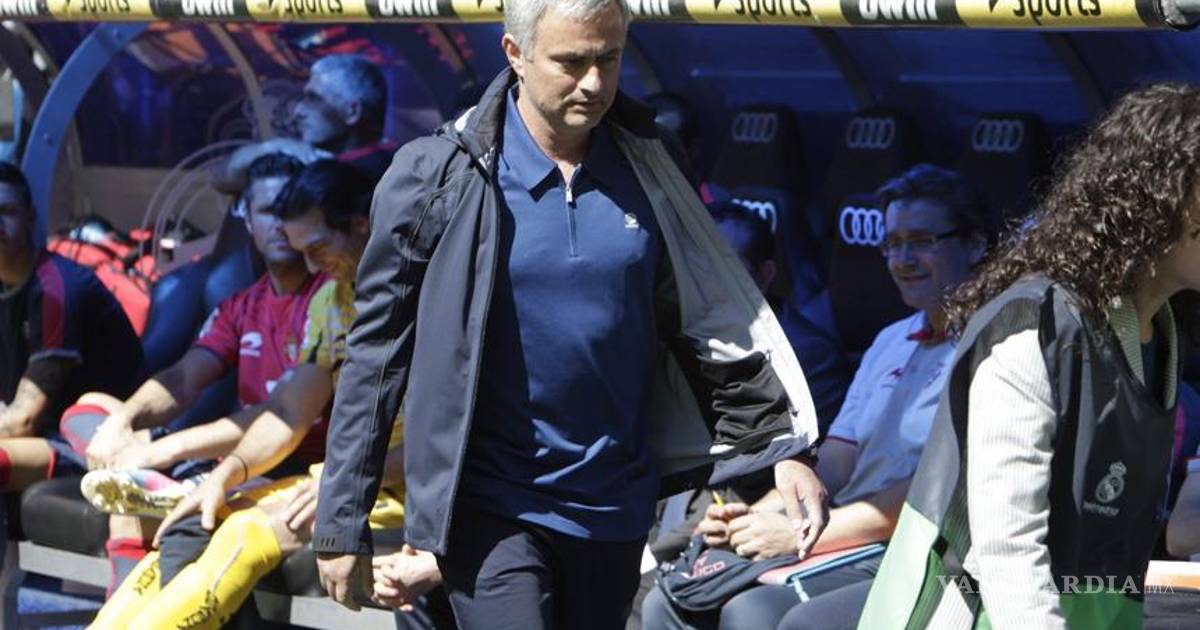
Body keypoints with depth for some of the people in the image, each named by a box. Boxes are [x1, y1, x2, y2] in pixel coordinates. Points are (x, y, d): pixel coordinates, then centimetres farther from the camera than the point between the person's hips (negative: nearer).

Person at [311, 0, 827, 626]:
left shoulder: (643, 170, 3)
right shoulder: (437, 175, -7)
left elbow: (713, 322, 11)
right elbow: (376, 350, -3)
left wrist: (782, 446, 4)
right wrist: (342, 523, -4)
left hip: (613, 506, 4)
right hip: (490, 507, -4)